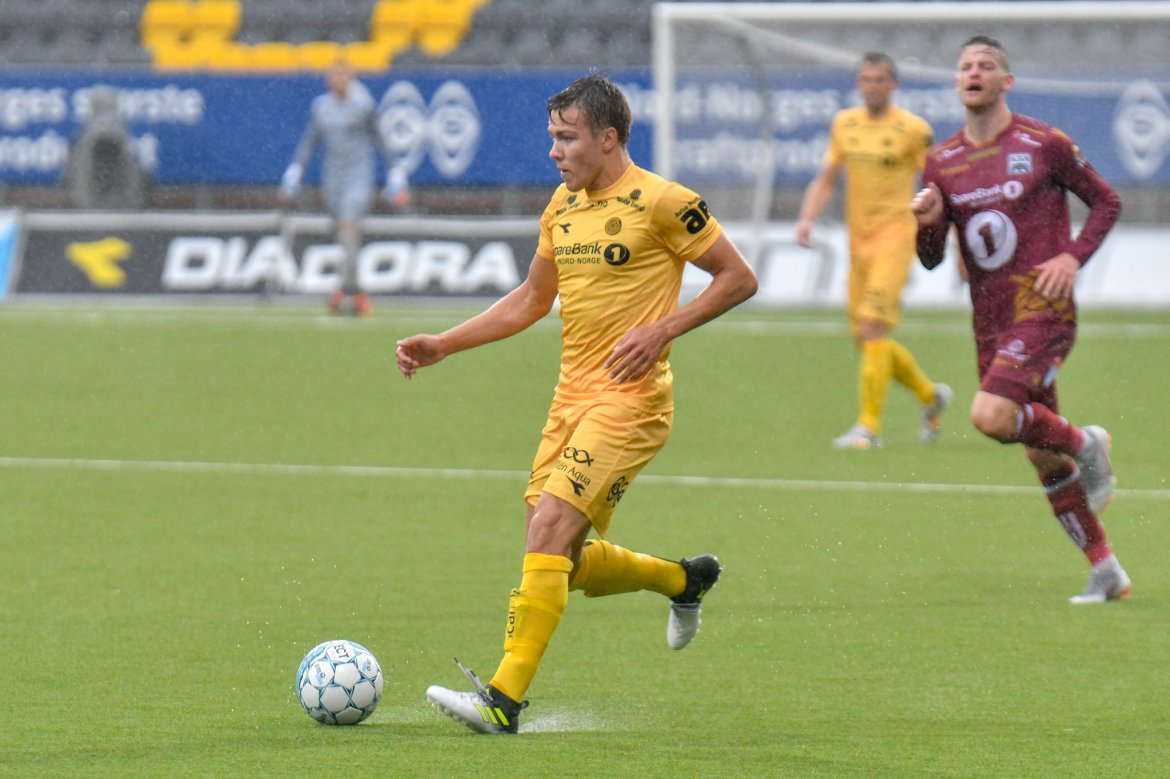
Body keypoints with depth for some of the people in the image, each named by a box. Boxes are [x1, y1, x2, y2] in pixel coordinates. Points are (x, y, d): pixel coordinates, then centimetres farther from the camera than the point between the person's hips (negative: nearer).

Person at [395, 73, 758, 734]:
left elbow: (740, 279, -5)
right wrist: (443, 345, 16)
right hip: (572, 397, 8)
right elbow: (532, 300, 24)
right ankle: (686, 579, 34)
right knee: (567, 563, 7)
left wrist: (660, 331, -15)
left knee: (550, 525, -21)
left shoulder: (660, 202, -9)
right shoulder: (563, 207, 12)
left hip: (630, 399, -8)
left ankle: (505, 699, -22)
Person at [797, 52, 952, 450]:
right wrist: (807, 218, -2)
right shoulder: (844, 124, 10)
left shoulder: (913, 129, -5)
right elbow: (826, 181, 15)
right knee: (865, 339, 8)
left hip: (895, 234, -6)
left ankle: (869, 425, -14)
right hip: (858, 238, 6)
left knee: (872, 327, -17)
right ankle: (930, 395, 30)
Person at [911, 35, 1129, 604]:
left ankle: (1085, 444, 1)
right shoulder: (940, 163, 8)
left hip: (1043, 308, -6)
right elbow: (931, 259, 8)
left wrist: (1073, 257, -10)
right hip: (989, 320, 6)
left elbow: (1106, 202, 5)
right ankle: (1105, 571, 17)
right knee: (1041, 456, 7)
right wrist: (927, 222, -14)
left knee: (991, 416, -26)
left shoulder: (1043, 145, -5)